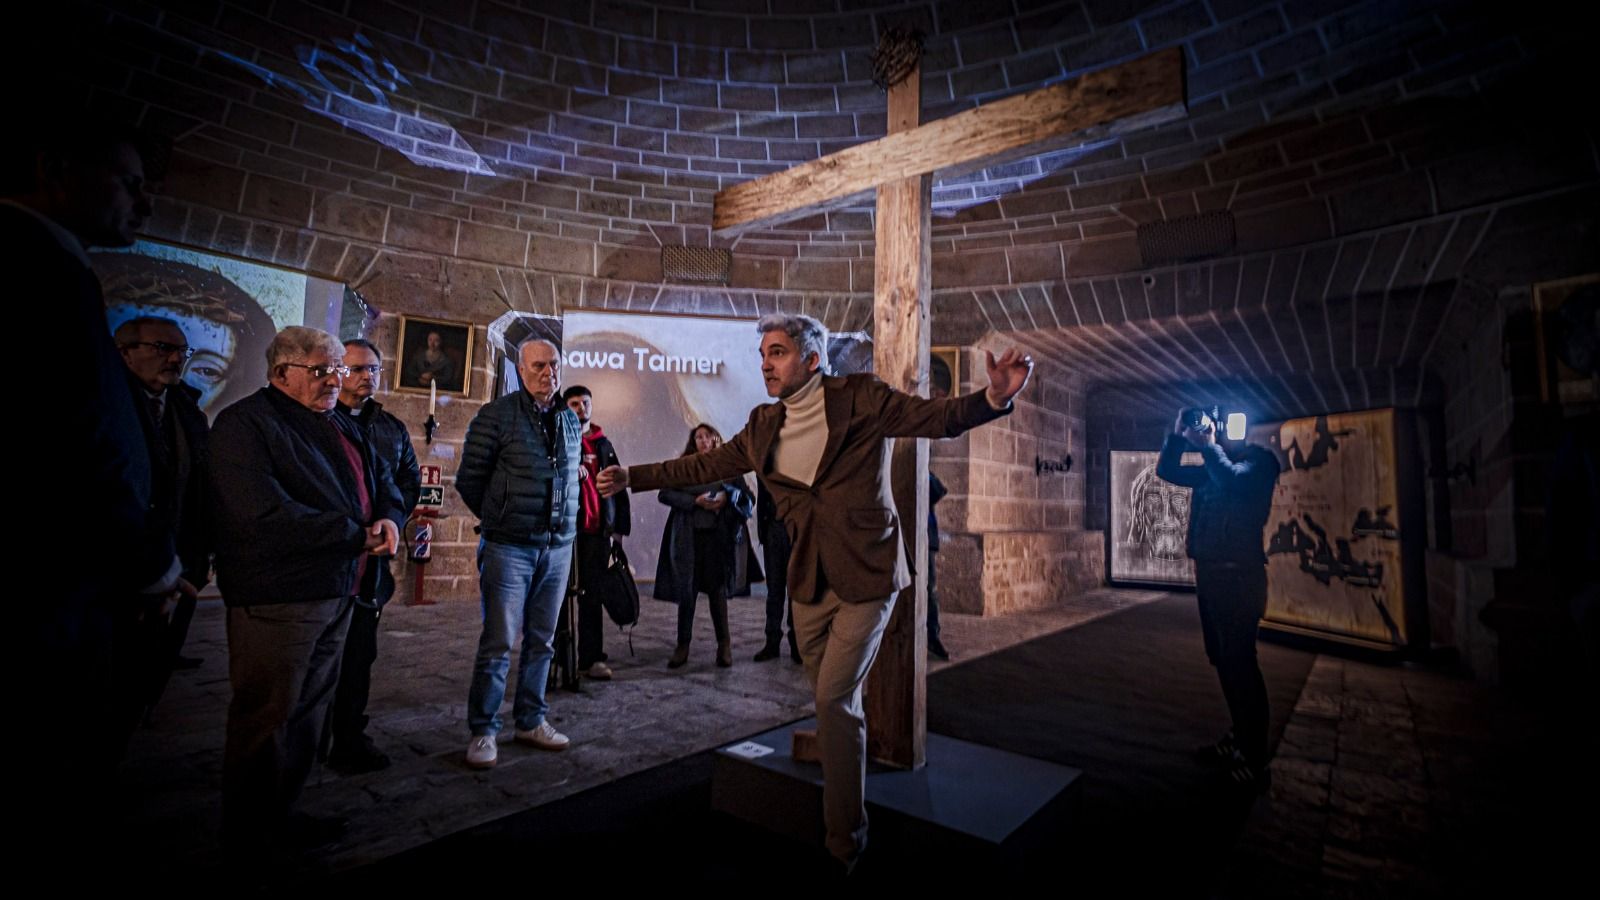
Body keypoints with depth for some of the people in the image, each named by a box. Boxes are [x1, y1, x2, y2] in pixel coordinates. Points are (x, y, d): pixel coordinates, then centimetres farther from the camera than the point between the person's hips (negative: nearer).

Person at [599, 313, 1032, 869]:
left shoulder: (859, 399, -7)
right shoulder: (763, 426, 6)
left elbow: (939, 417, -13)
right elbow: (706, 465, 15)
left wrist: (994, 398, -33)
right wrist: (632, 478, 16)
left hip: (867, 578, -4)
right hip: (809, 584, 5)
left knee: (834, 700, -8)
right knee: (833, 703, 15)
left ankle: (845, 841, 11)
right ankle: (840, 813, 38)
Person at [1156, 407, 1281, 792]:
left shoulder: (1257, 460, -5)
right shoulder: (1212, 466, 16)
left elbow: (1233, 480, -26)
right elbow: (1166, 470, 18)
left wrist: (1207, 444, -14)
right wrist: (1178, 435, 5)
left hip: (1238, 575, -8)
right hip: (1209, 573, 8)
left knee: (1240, 664, -3)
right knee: (1224, 661, 14)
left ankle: (1253, 759, 6)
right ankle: (1239, 739, 27)